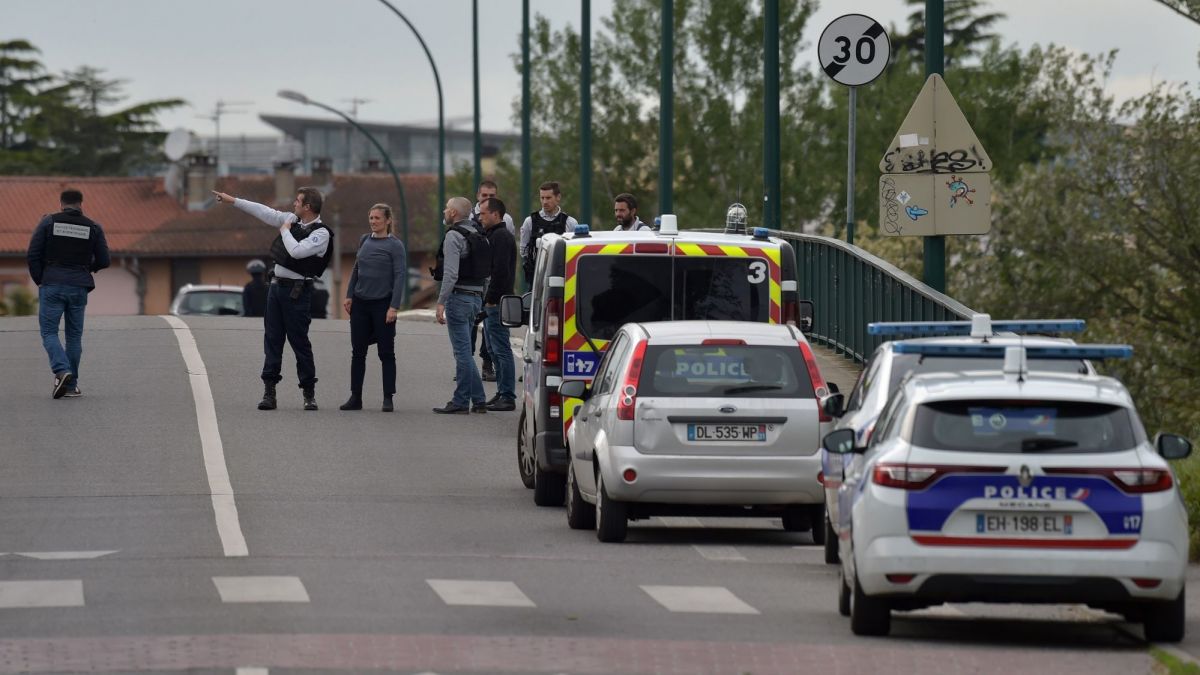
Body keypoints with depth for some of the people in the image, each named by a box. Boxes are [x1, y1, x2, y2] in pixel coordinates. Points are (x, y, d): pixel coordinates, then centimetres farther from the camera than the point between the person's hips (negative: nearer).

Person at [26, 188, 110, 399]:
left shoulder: (48, 222, 0)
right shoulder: (93, 228, 4)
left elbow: (32, 255, -5)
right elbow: (103, 261, 4)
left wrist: (39, 280, 6)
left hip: (52, 285, -2)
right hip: (79, 287, 2)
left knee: (49, 332, 1)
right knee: (74, 336, 10)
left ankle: (61, 371, -23)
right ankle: (71, 385, 9)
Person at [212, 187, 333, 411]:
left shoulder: (321, 234, -14)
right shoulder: (293, 220, 9)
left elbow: (296, 251, -26)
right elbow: (265, 212, 15)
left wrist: (285, 231, -10)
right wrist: (233, 201, 17)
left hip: (297, 291, -7)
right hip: (277, 285, 7)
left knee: (299, 341, -3)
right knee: (272, 339, 4)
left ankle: (309, 394, 5)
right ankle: (269, 391, 4)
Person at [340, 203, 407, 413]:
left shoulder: (395, 245, -5)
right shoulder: (365, 240, 9)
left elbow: (399, 276, -9)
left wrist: (394, 306, -15)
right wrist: (349, 296, 9)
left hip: (382, 304, -5)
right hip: (361, 302, 5)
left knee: (386, 352, 1)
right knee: (358, 351, 6)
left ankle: (388, 398, 6)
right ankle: (355, 397, 11)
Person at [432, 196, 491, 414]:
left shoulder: (454, 236, -12)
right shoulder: (478, 236, 15)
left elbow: (451, 273, -21)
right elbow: (486, 272, 17)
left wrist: (441, 302, -20)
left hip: (459, 296, -9)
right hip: (476, 296, 9)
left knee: (462, 351, -7)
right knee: (463, 350, 15)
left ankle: (461, 402, -5)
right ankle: (478, 400, 13)